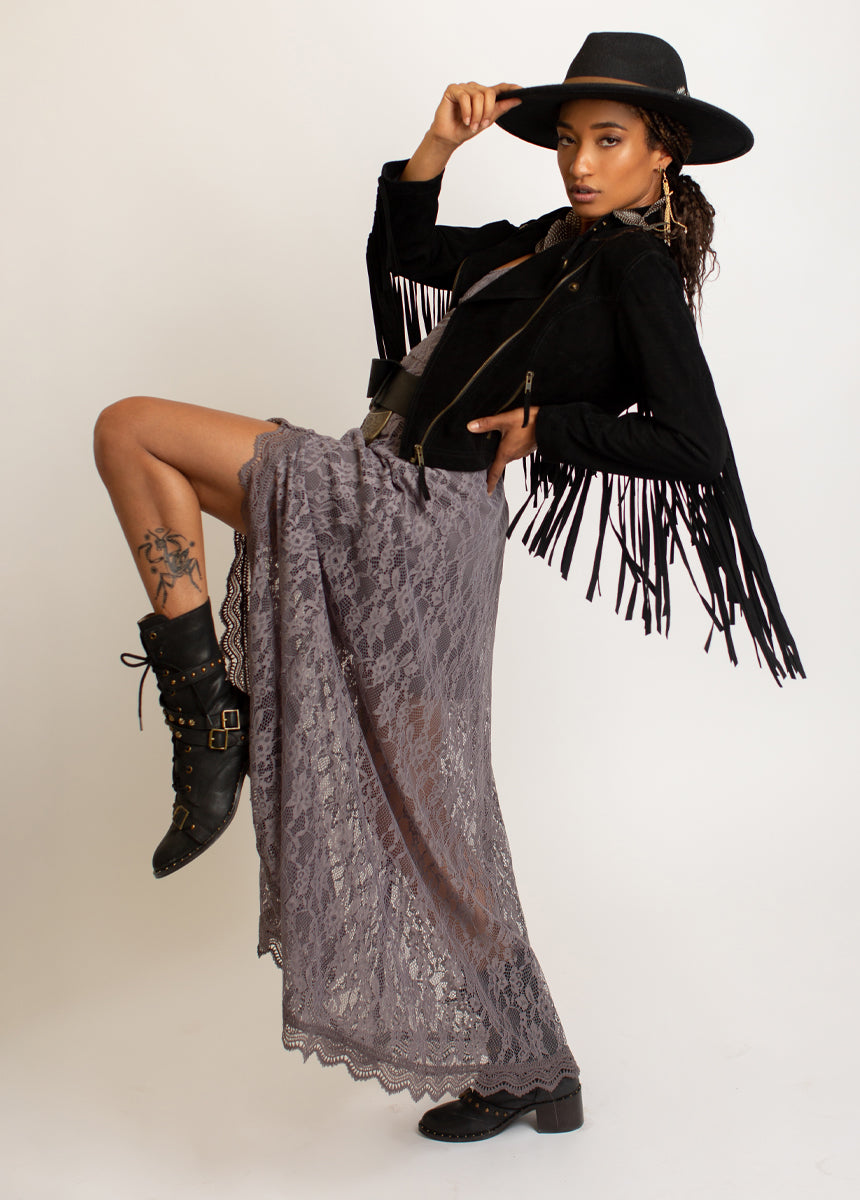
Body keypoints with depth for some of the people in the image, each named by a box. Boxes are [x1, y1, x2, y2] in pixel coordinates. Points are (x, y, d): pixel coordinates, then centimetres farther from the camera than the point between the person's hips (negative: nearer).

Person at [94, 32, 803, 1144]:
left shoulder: (638, 265, -7)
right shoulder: (555, 242, 17)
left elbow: (695, 450, -15)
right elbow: (399, 252, 24)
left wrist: (543, 425, -10)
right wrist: (439, 145, 12)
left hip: (409, 512, -9)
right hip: (397, 524, 9)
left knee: (130, 426, -7)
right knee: (428, 816, 14)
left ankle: (205, 709, -8)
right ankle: (531, 1073, 25)